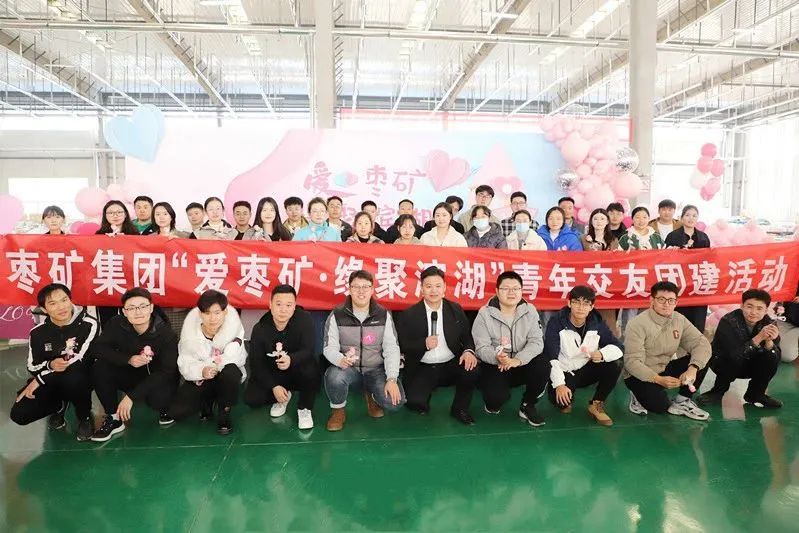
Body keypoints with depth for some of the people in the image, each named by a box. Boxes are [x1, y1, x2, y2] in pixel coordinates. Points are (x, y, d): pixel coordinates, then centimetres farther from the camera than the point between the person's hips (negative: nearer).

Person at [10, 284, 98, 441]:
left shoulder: (88, 324, -17)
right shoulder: (38, 332, -2)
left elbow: (81, 359, -23)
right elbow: (32, 367, 2)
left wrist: (39, 380, -19)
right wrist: (50, 365, -25)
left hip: (80, 377, -4)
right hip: (49, 382, 4)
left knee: (72, 377, -39)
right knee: (19, 414, -15)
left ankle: (84, 417, -9)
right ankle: (59, 405, 18)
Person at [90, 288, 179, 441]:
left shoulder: (166, 332, -23)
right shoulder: (117, 324, -15)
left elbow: (166, 371, -25)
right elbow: (98, 348, -14)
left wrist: (131, 396, -32)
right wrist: (128, 359, -31)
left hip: (158, 380, -3)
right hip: (131, 375, 4)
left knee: (158, 397, -35)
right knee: (99, 368, -22)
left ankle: (165, 409, 5)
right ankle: (114, 419, -6)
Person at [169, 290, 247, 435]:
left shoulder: (233, 324, -23)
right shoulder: (190, 329, -17)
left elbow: (232, 358, -25)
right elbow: (185, 363, -17)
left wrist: (207, 364, -27)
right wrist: (202, 371, -37)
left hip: (228, 375, -2)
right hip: (199, 377, 2)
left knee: (230, 371, -38)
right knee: (176, 412, -17)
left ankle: (225, 412, -10)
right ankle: (208, 401, 15)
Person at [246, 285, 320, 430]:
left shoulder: (304, 319, -20)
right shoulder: (260, 329, -12)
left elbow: (308, 351, -27)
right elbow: (256, 363, -10)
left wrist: (291, 360, -50)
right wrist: (273, 386, -22)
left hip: (298, 373, -2)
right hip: (272, 374, 3)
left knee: (310, 368, -36)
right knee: (251, 399, -19)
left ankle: (304, 408, -8)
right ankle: (283, 397, 13)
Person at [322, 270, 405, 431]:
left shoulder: (384, 315, -1)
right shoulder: (337, 315, -3)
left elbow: (392, 349, -5)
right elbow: (330, 347, -7)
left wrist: (392, 379, -17)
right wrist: (341, 360, -31)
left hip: (375, 370, 1)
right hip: (348, 369, -1)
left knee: (394, 402, -23)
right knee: (334, 377, -36)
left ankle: (372, 396, 14)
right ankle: (338, 410, -2)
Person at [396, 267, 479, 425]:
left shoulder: (456, 310, 6)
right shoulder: (409, 315, 0)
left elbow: (467, 336, 7)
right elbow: (402, 345, 0)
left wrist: (469, 351, -16)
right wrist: (424, 344, -18)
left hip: (451, 365, 2)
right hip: (422, 369, -2)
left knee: (473, 369, -29)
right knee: (414, 402, -27)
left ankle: (459, 409, 0)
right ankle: (423, 404, 14)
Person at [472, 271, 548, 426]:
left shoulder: (529, 311, -2)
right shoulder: (485, 314, -8)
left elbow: (536, 342, -10)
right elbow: (481, 348, -12)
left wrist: (517, 360, -28)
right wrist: (497, 358, -35)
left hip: (521, 365, 3)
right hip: (494, 366, -3)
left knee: (543, 365, -28)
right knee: (496, 396, -30)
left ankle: (527, 406, -2)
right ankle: (493, 404, 12)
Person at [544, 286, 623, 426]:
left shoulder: (597, 323, -6)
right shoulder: (556, 323, -16)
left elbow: (618, 347, -5)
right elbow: (550, 357, -21)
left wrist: (602, 354, -28)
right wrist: (559, 384, -32)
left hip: (587, 370, 4)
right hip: (564, 372, -4)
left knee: (616, 364, -21)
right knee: (560, 399, -32)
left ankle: (596, 405, -3)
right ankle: (566, 402, 9)